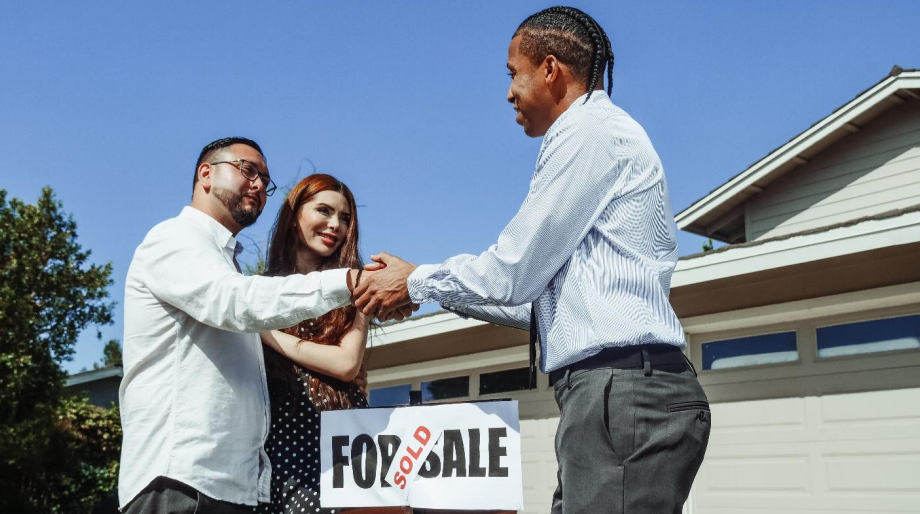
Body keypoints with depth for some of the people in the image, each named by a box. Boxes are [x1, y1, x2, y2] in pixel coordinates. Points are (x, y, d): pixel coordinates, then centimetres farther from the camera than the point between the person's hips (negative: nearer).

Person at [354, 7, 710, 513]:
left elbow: (512, 274, -9)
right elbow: (538, 294, 24)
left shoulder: (589, 132, -7)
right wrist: (426, 286, 24)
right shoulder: (602, 133, 23)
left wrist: (417, 281, 7)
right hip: (623, 392, 9)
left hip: (623, 392, -9)